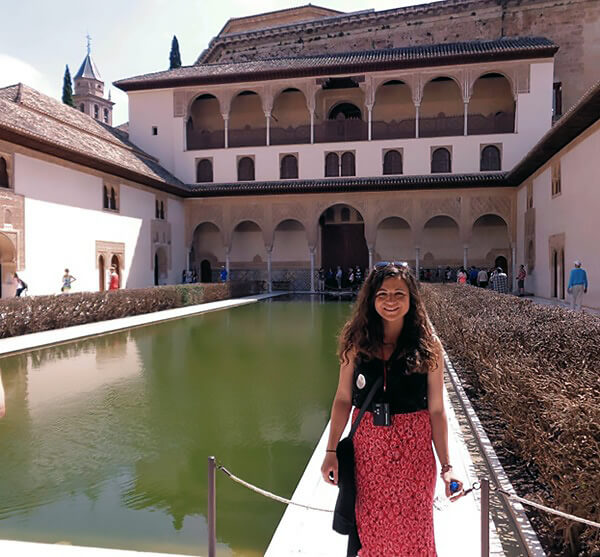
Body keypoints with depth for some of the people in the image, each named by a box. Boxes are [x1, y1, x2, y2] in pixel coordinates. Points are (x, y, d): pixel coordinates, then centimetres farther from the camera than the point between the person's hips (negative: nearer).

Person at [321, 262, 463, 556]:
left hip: (413, 452, -1)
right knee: (370, 530, 13)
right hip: (367, 450, 1)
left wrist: (446, 467, -6)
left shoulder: (428, 347, -6)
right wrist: (331, 451, -2)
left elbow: (436, 411, -4)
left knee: (411, 530, 11)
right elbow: (343, 398, 0)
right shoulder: (357, 342, -3)